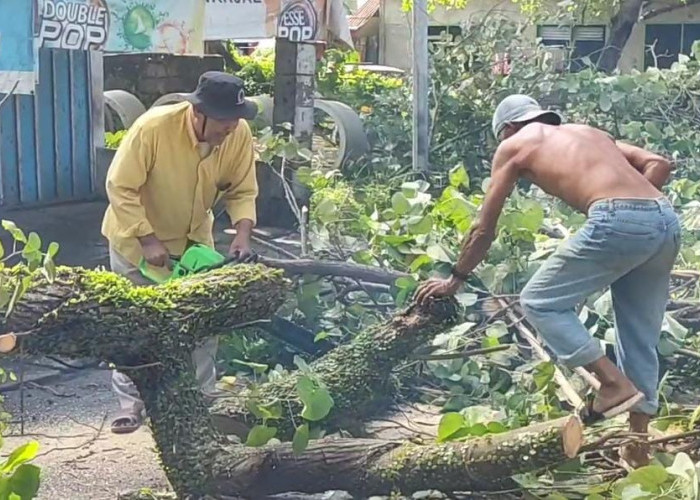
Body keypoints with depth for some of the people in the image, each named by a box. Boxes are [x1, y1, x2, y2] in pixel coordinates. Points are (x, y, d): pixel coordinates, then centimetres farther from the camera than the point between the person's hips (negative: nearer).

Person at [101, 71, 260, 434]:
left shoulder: (239, 134, -21)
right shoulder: (154, 126, -34)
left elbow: (243, 192, -11)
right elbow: (120, 188, -28)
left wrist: (242, 235, -28)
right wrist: (148, 241, -30)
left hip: (194, 238, 4)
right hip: (137, 237, -4)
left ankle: (203, 396, 21)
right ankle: (131, 402, 13)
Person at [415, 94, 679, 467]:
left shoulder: (514, 145, 18)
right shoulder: (590, 132, 33)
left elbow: (484, 230, 20)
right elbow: (659, 164, 21)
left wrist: (455, 279, 31)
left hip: (617, 222, -7)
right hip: (666, 221, 7)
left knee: (540, 302, 8)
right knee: (641, 340, 15)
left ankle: (614, 383, -1)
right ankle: (637, 449, 17)